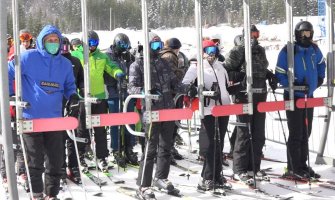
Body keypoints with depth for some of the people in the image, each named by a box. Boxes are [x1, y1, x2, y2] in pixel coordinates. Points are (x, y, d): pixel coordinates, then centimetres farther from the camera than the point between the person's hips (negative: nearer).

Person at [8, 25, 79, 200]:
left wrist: (72, 95, -1)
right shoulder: (28, 57, -6)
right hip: (31, 118, -4)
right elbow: (7, 74, 2)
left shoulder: (65, 64, 8)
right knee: (35, 161, 2)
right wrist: (9, 95, -1)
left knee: (55, 160, 8)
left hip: (54, 118, 4)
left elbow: (69, 85, 19)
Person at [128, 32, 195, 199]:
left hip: (168, 110, 6)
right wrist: (146, 92, -31)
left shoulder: (163, 63, 14)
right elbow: (132, 88, -13)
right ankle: (143, 186, -1)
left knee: (166, 146, 15)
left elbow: (174, 84, 17)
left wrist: (188, 88, 0)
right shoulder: (137, 65, -3)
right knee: (151, 148, -7)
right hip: (152, 111, -6)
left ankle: (161, 178, 32)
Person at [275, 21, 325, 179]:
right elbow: (279, 74, -13)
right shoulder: (288, 51, -14)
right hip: (293, 97, -6)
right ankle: (294, 168, 6)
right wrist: (294, 85, -22)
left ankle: (302, 164, 23)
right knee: (296, 134, -4)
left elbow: (321, 63, 26)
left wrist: (320, 78, 16)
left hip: (309, 96, 7)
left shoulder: (314, 49, 5)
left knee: (305, 133, 12)